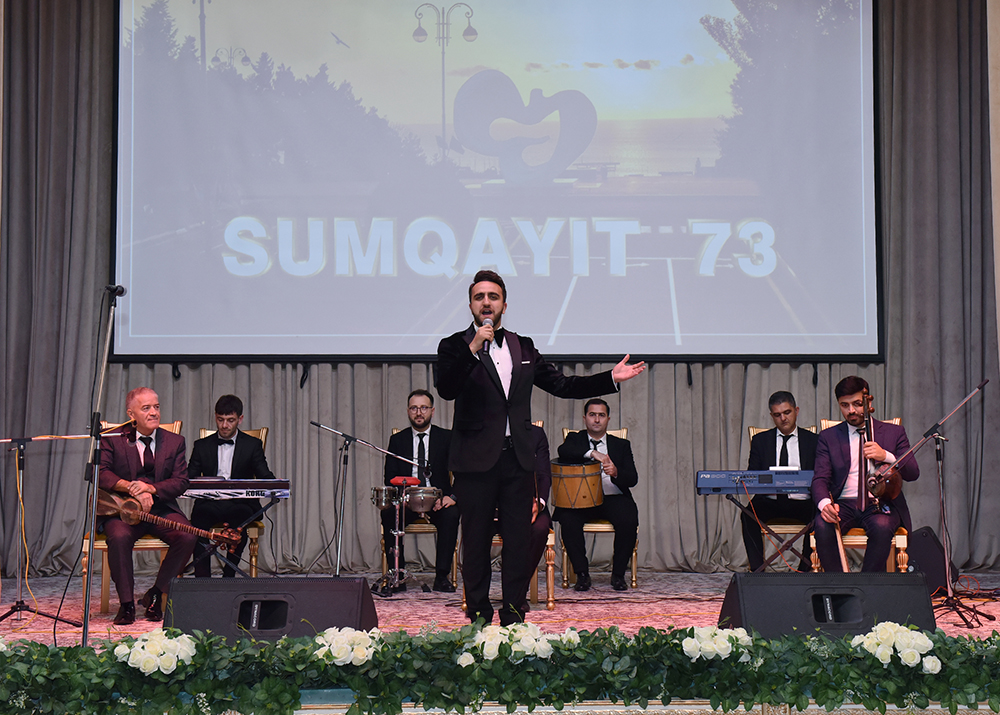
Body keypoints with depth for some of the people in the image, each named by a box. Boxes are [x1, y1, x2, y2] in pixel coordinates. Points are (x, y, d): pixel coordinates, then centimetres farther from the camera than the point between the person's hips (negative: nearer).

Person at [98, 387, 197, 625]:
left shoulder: (175, 442, 10)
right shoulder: (112, 440, 4)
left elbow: (180, 482, 1)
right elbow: (100, 473, -10)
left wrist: (149, 488, -18)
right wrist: (132, 488, -25)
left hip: (162, 509, 2)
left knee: (187, 537, -25)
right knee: (119, 537, -35)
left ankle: (155, 595, -6)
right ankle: (126, 604, -19)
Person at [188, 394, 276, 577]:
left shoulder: (252, 445, 13)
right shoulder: (202, 446, 18)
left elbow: (264, 476, 4)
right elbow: (189, 478, 12)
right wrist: (191, 483, -13)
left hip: (240, 503, -1)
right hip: (210, 503, 1)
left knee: (241, 515, -36)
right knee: (199, 515, -33)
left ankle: (229, 575, -26)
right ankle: (202, 578, -32)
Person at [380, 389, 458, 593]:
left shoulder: (447, 437, 6)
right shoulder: (397, 440, 10)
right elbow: (390, 478, 5)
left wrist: (452, 496, -20)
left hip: (438, 500, -1)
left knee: (451, 515, -33)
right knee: (388, 513, -30)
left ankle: (442, 576, -28)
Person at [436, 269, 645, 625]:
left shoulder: (523, 347, 15)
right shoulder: (455, 347, 2)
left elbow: (561, 384, 16)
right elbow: (446, 389, -14)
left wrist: (611, 378, 9)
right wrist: (473, 349, -22)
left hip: (518, 459, 3)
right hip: (476, 460, -3)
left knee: (518, 541, 3)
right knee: (476, 542, 2)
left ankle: (513, 616, 9)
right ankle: (479, 617, 10)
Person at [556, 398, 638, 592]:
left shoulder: (621, 445, 15)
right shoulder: (575, 439, 13)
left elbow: (633, 479, 2)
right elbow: (563, 451, -14)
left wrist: (615, 472, -22)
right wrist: (592, 453, -28)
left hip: (613, 498, 1)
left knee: (628, 521, -30)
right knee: (568, 520, -32)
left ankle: (618, 573, -10)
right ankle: (582, 572, -14)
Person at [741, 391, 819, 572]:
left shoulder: (813, 440, 13)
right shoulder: (760, 440, 16)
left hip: (801, 502, -1)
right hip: (770, 501, 1)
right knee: (748, 515, -30)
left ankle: (805, 569, -23)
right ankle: (757, 569, -27)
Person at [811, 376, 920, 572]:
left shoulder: (894, 432, 11)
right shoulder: (829, 437, 13)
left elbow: (913, 473, 3)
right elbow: (820, 479, 2)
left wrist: (886, 456, -18)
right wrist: (824, 503, -22)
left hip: (880, 504, -1)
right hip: (844, 504, 1)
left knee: (881, 527, -36)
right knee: (823, 525, -33)